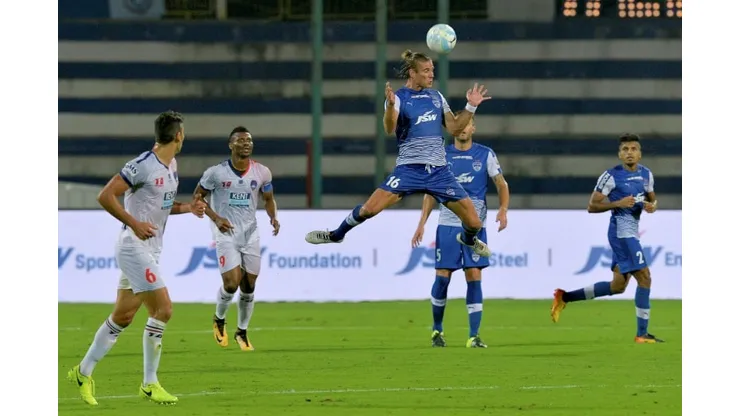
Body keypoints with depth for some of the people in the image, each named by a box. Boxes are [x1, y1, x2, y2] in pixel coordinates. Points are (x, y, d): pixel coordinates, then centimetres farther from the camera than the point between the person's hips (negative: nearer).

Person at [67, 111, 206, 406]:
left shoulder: (171, 166, 11)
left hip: (151, 250, 9)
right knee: (163, 308, -12)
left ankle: (83, 372, 21)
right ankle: (149, 384, -5)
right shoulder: (143, 165, -17)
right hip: (134, 246, -9)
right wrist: (134, 224, -24)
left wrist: (187, 208, 6)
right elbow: (105, 196, -19)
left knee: (123, 316, 11)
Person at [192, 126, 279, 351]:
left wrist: (273, 217, -5)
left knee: (248, 286, 4)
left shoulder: (262, 173, 0)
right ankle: (219, 320, 14)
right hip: (226, 233, -3)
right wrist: (216, 218, -12)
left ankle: (242, 332, 23)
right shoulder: (216, 172, -8)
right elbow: (197, 197, 2)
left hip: (251, 234, 3)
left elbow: (269, 198, 15)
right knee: (232, 282, -16)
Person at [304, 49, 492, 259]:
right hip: (409, 169, -4)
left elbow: (454, 128, 15)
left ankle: (468, 239, 38)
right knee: (370, 208, -19)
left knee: (474, 222, 1)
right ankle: (336, 235, 8)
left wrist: (471, 107, 2)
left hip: (439, 170, 4)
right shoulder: (399, 98, -3)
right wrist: (390, 105, -38)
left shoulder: (436, 97, 11)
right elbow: (389, 128, -19)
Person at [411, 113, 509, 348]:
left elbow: (501, 184, 4)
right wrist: (422, 224, 3)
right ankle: (437, 329, 17)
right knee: (442, 277, -3)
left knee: (474, 277, -8)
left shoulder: (485, 155, 3)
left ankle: (474, 336, -4)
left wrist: (503, 210, -14)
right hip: (447, 225, 1)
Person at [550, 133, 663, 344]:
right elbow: (592, 206, -8)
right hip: (621, 230, -9)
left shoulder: (646, 174, 10)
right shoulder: (611, 176, -10)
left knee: (618, 285, 14)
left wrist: (652, 206, -1)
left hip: (631, 232, 9)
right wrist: (618, 203, -22)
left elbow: (652, 199, 23)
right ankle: (642, 334, -9)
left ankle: (564, 297, 22)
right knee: (644, 277, -14)